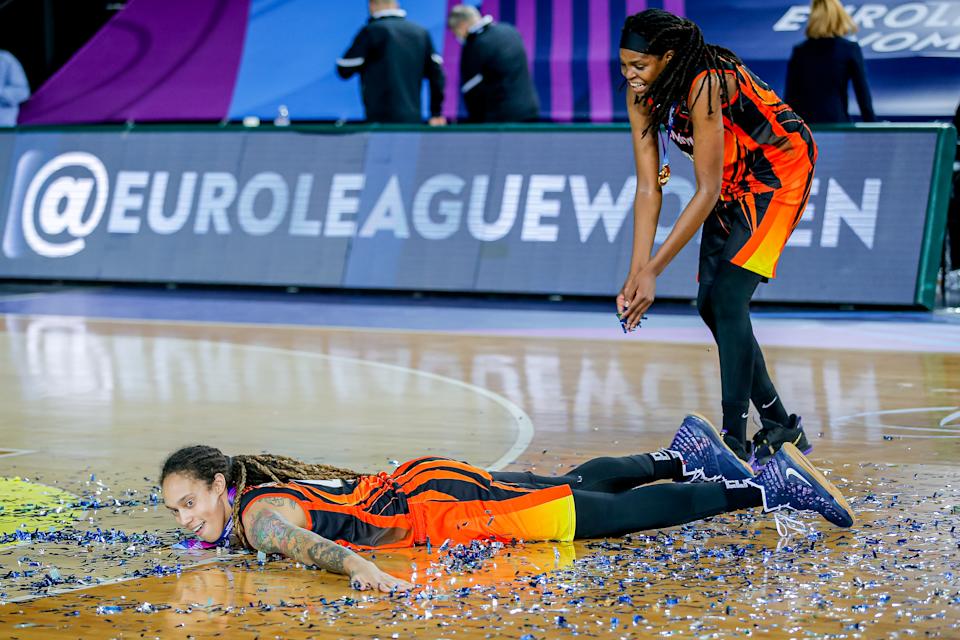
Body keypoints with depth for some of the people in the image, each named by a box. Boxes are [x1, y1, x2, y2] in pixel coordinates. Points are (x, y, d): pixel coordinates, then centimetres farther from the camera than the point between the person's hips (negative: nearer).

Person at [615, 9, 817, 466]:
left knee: (729, 298, -18)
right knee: (710, 303, 4)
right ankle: (778, 424, 17)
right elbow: (647, 188, -10)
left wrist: (653, 270, -30)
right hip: (733, 180, 8)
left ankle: (735, 441, -14)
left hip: (778, 171, -8)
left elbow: (707, 191, -30)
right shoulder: (642, 94, -11)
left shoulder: (705, 85, -33)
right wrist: (635, 275, -18)